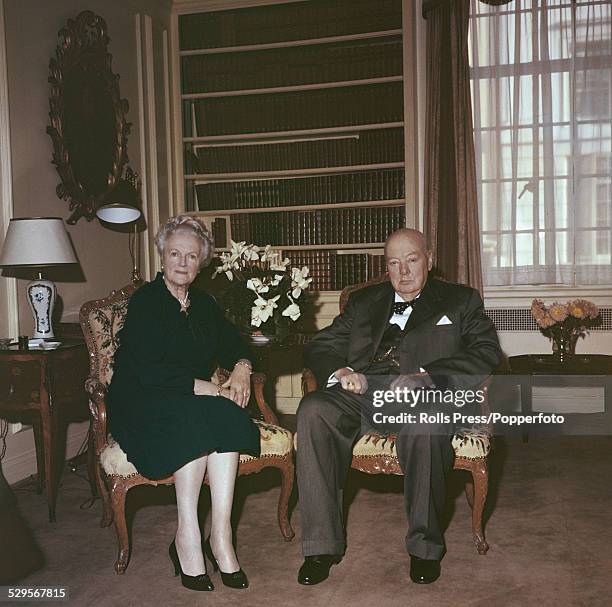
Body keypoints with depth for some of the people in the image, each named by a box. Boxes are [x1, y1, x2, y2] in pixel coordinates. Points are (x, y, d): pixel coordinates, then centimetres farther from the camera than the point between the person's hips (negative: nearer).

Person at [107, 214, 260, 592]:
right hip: (142, 407, -5)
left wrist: (242, 367, -11)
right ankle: (188, 536, -29)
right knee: (196, 418, -34)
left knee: (227, 416, -27)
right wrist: (202, 387, -23)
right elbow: (146, 371, -18)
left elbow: (233, 344, 13)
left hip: (196, 404, 5)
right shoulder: (145, 302, -7)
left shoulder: (204, 304, 13)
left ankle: (220, 534, -29)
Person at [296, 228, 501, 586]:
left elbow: (486, 354, 1)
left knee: (425, 423, -38)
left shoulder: (460, 301, 17)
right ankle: (323, 545, -20)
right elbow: (319, 347, 19)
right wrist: (340, 372, -6)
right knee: (313, 409, -27)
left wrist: (424, 375, -15)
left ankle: (425, 545, -17)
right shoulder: (364, 301, 26)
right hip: (361, 391, 3)